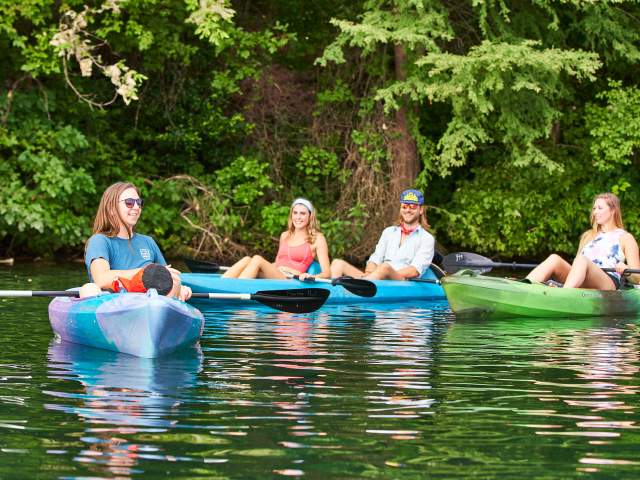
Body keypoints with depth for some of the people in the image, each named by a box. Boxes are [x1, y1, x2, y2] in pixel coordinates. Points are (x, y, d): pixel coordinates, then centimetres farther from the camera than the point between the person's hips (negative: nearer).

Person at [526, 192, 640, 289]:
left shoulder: (625, 237, 17)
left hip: (609, 283, -5)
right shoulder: (588, 235, 33)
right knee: (555, 259, -22)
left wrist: (625, 269, -13)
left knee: (581, 259, -35)